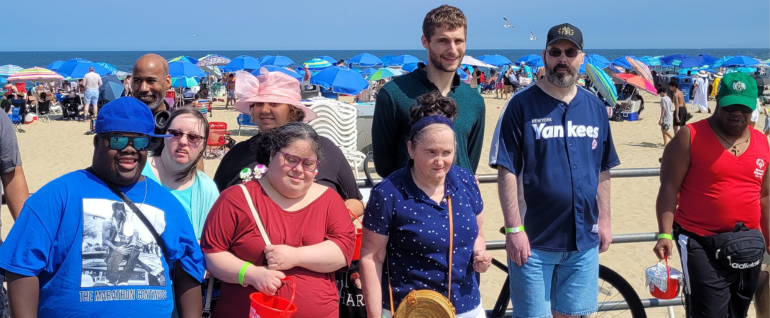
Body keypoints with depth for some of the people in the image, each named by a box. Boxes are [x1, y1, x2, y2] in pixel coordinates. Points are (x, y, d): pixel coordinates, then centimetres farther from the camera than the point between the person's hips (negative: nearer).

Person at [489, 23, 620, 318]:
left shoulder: (595, 107, 8)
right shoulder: (521, 105, -7)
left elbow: (602, 170, 13)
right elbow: (507, 171, -10)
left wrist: (604, 219, 9)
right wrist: (513, 228, -14)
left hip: (584, 239, 4)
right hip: (533, 240, -4)